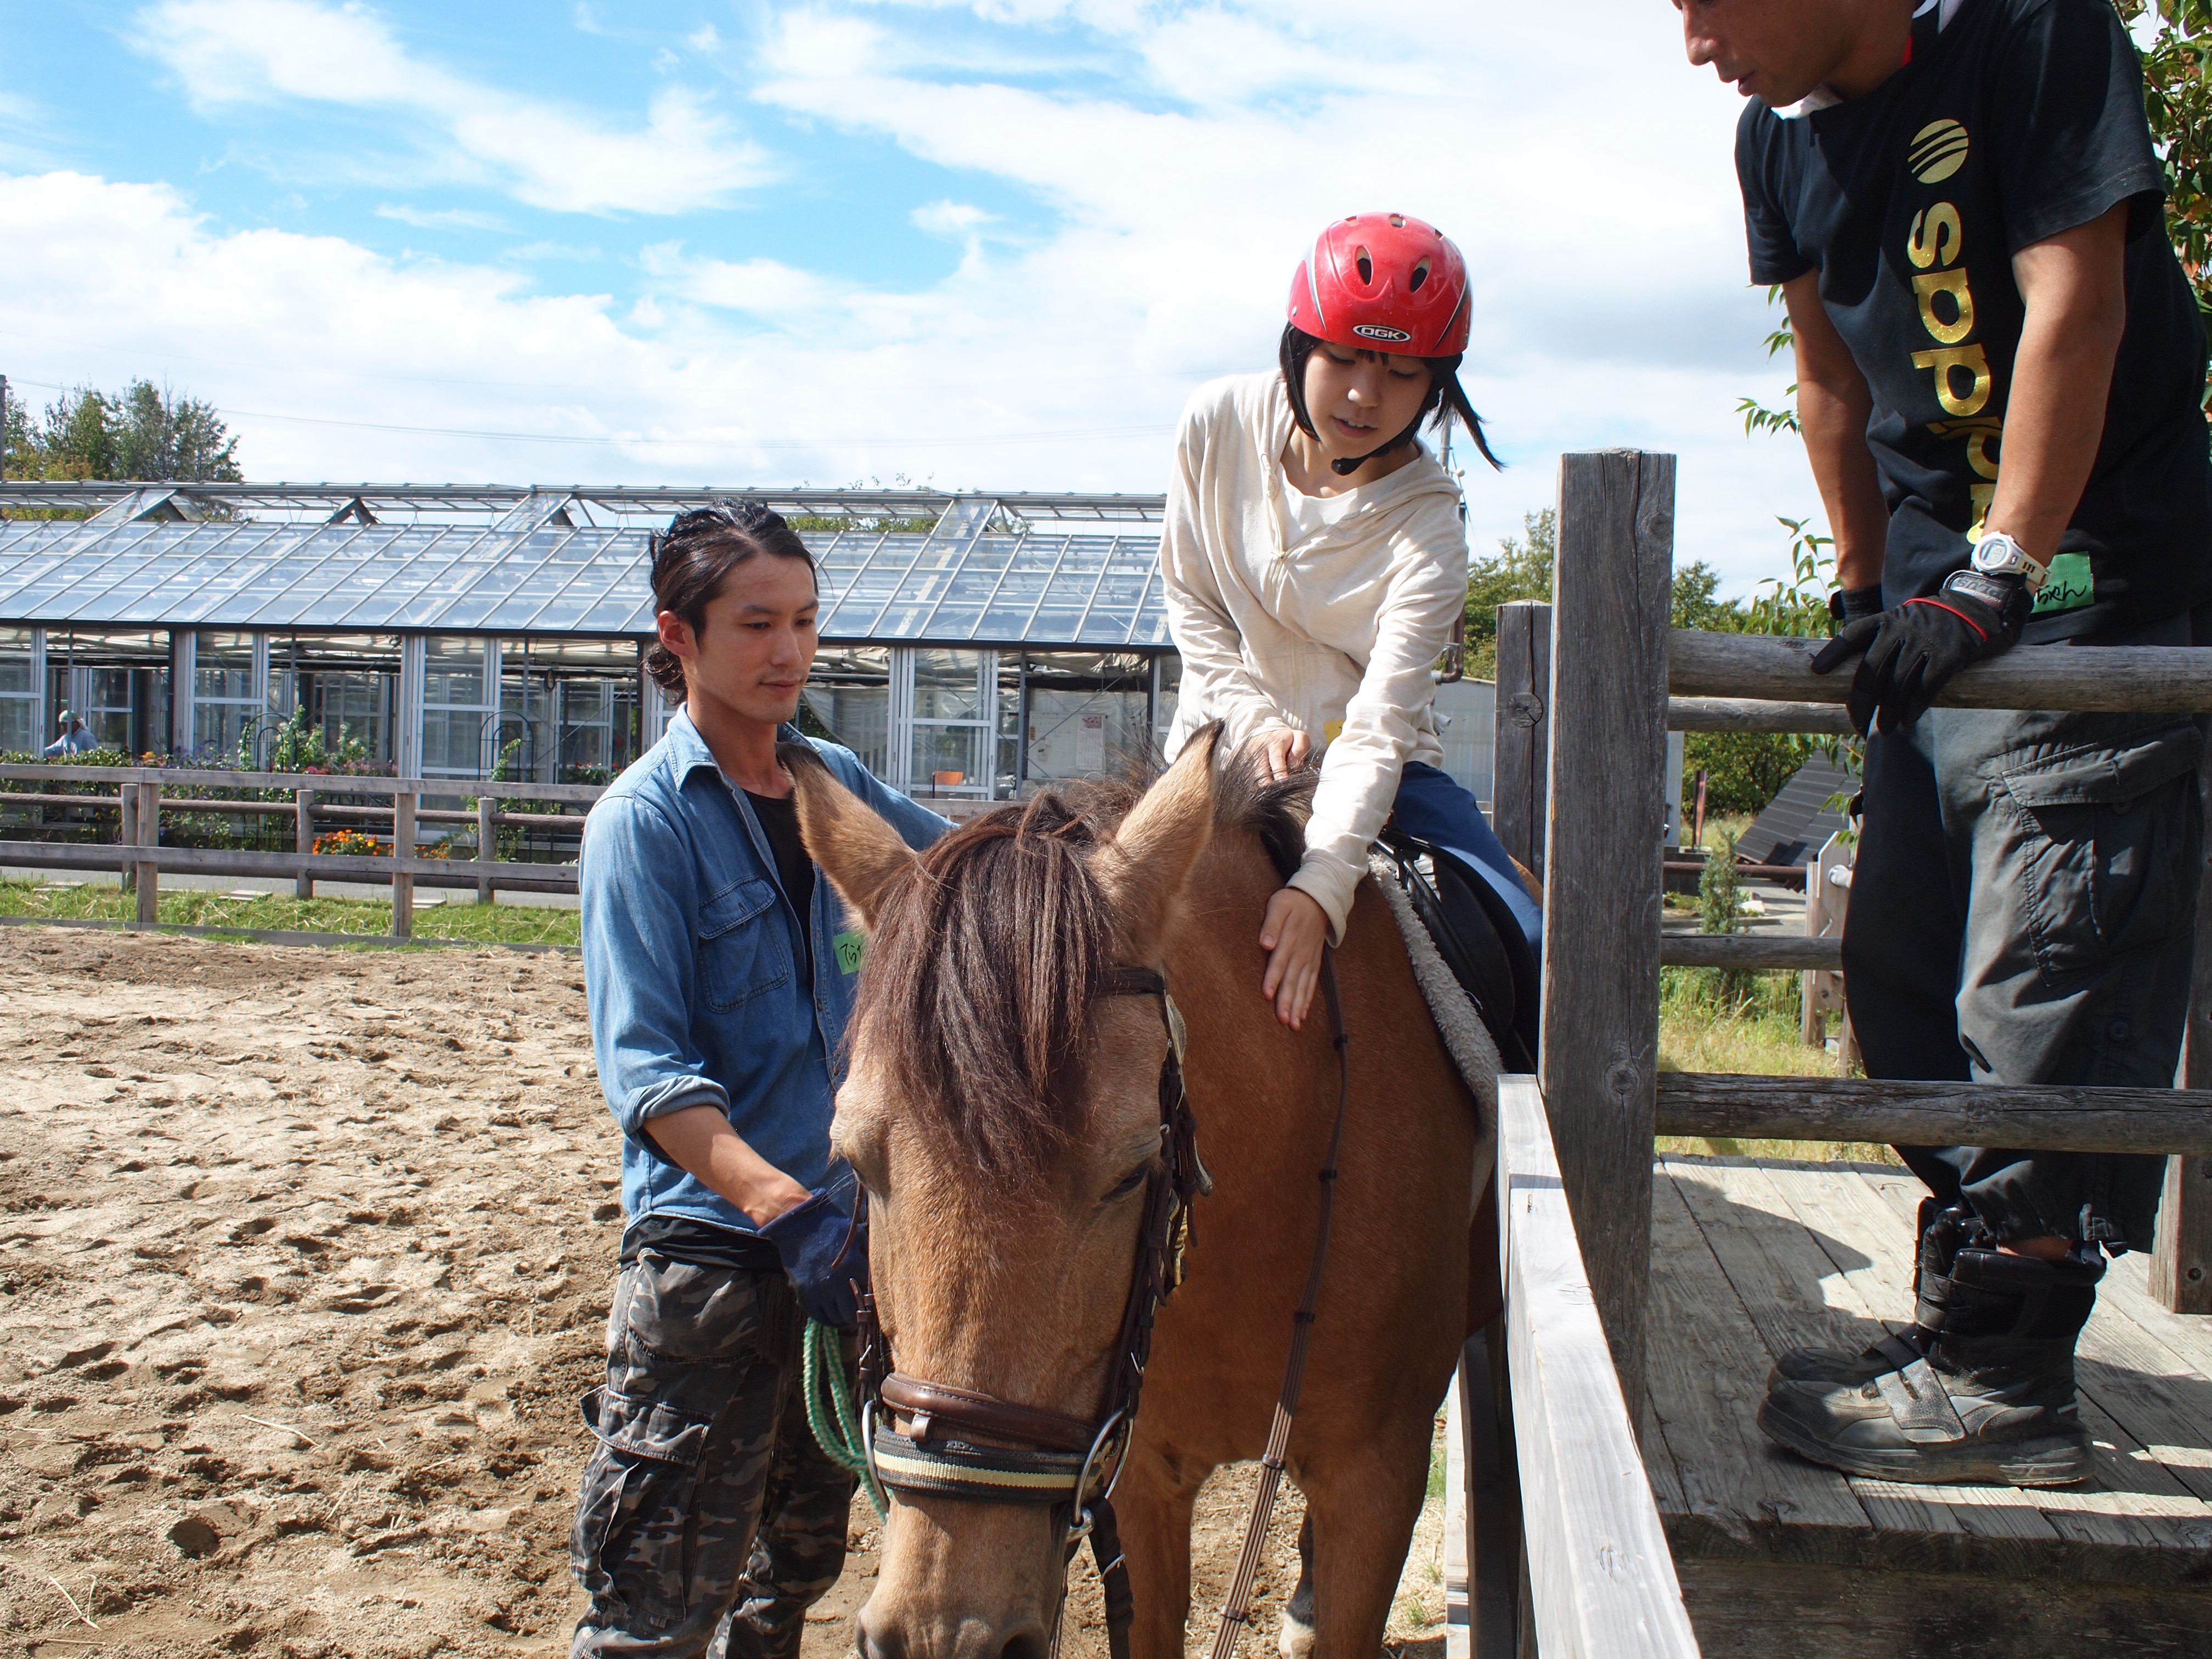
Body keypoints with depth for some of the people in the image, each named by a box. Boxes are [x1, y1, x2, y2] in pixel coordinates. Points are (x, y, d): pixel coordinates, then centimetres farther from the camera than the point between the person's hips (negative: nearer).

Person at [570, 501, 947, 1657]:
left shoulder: (834, 782, 7)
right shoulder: (644, 820, -11)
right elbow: (643, 1066, -18)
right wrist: (781, 1203, -31)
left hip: (842, 1231, 6)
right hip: (709, 1248, -6)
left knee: (805, 1547, 20)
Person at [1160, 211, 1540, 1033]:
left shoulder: (1426, 522, -19)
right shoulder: (1218, 422, -11)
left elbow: (1380, 723, -29)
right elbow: (1190, 601, 0)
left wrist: (1320, 885, -43)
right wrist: (1254, 719, -15)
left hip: (1375, 770, -1)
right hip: (1229, 740, 2)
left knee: (1530, 956, -14)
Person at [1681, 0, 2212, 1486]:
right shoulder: (1781, 134, 9)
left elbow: (2074, 313, -16)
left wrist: (1994, 582, -21)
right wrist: (1868, 589, 13)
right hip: (1943, 600, 8)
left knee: (2043, 983, -11)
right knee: (1903, 970, 8)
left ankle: (2009, 1383, -4)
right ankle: (1970, 1321, 19)